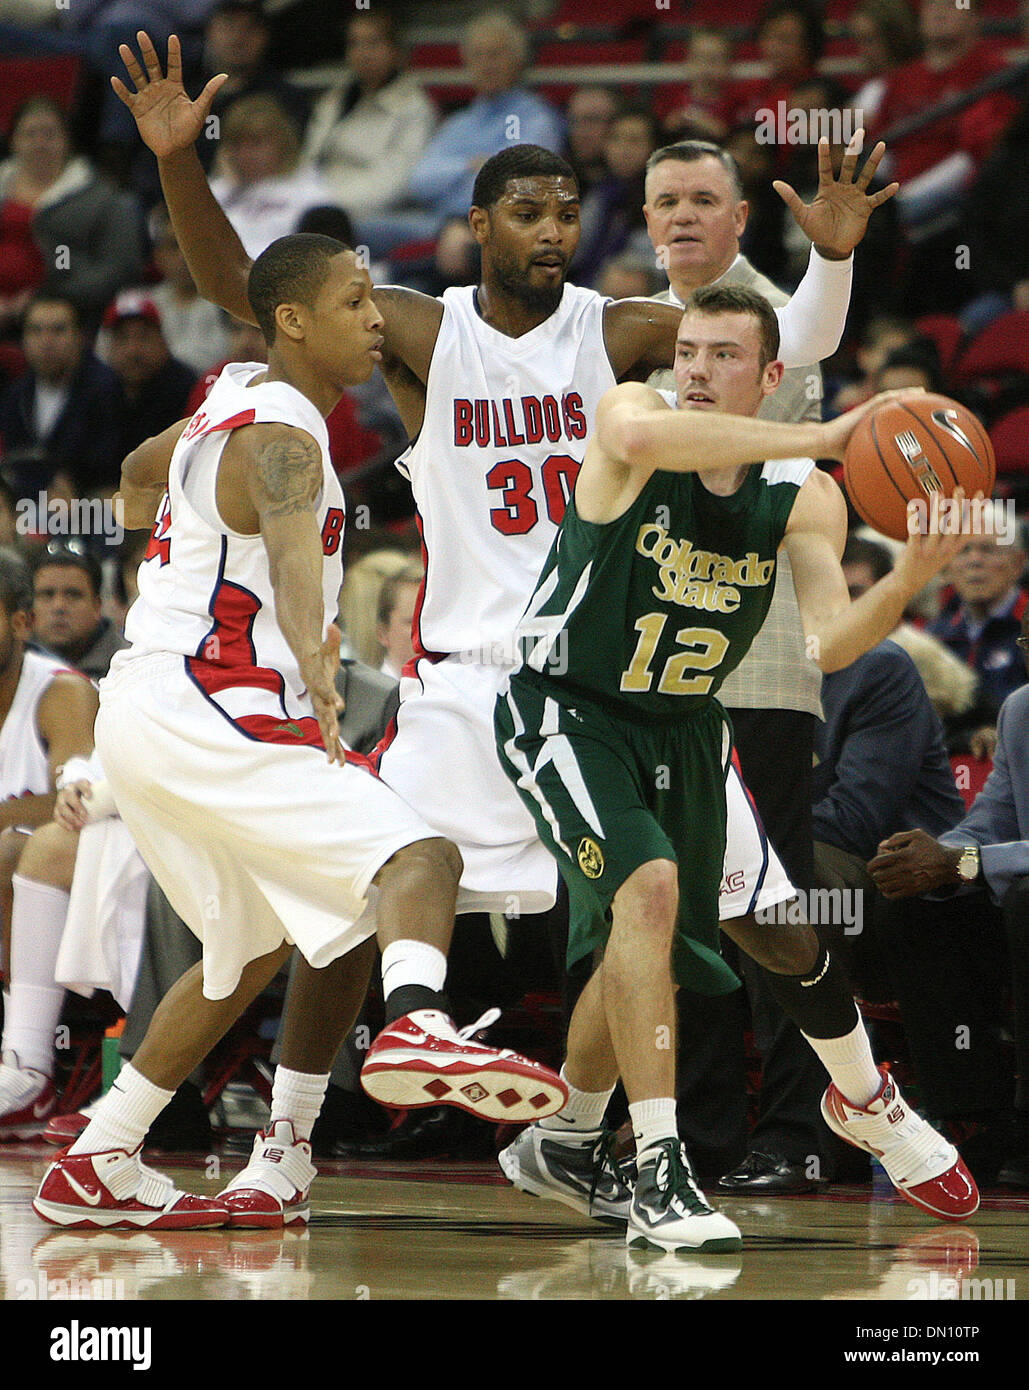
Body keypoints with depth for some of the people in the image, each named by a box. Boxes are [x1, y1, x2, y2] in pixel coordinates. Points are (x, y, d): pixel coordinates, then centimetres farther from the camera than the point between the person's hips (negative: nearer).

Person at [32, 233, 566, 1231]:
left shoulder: (236, 396, 16)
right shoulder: (280, 438, -14)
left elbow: (138, 477, 36)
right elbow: (293, 551, -35)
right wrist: (313, 664, -54)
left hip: (143, 718, 10)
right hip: (202, 712, -10)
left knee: (256, 946, 23)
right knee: (417, 861, -22)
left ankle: (96, 1168, 25)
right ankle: (417, 1033, -50)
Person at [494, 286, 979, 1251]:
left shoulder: (803, 498, -8)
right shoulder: (628, 419, -20)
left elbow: (828, 645, -19)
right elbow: (643, 432, -47)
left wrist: (911, 575, -38)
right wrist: (816, 440, -49)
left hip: (683, 727, 6)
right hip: (565, 711, -6)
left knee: (778, 930, 13)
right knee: (649, 891, -28)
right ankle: (658, 1176, -25)